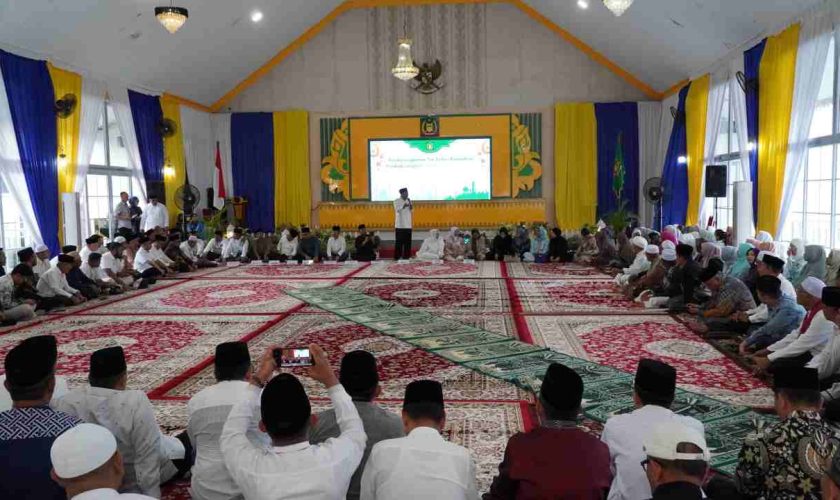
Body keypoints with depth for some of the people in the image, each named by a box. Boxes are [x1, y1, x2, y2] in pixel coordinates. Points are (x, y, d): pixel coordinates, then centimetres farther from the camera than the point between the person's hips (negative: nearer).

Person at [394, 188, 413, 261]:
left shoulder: (408, 201, 14)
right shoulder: (396, 201, -3)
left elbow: (411, 209, 6)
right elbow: (397, 209, -15)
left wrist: (410, 203, -9)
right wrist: (404, 205, -21)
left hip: (408, 225, 5)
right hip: (400, 225, -5)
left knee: (408, 242, 4)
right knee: (399, 242, -4)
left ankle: (406, 257, 11)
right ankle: (397, 257, 0)